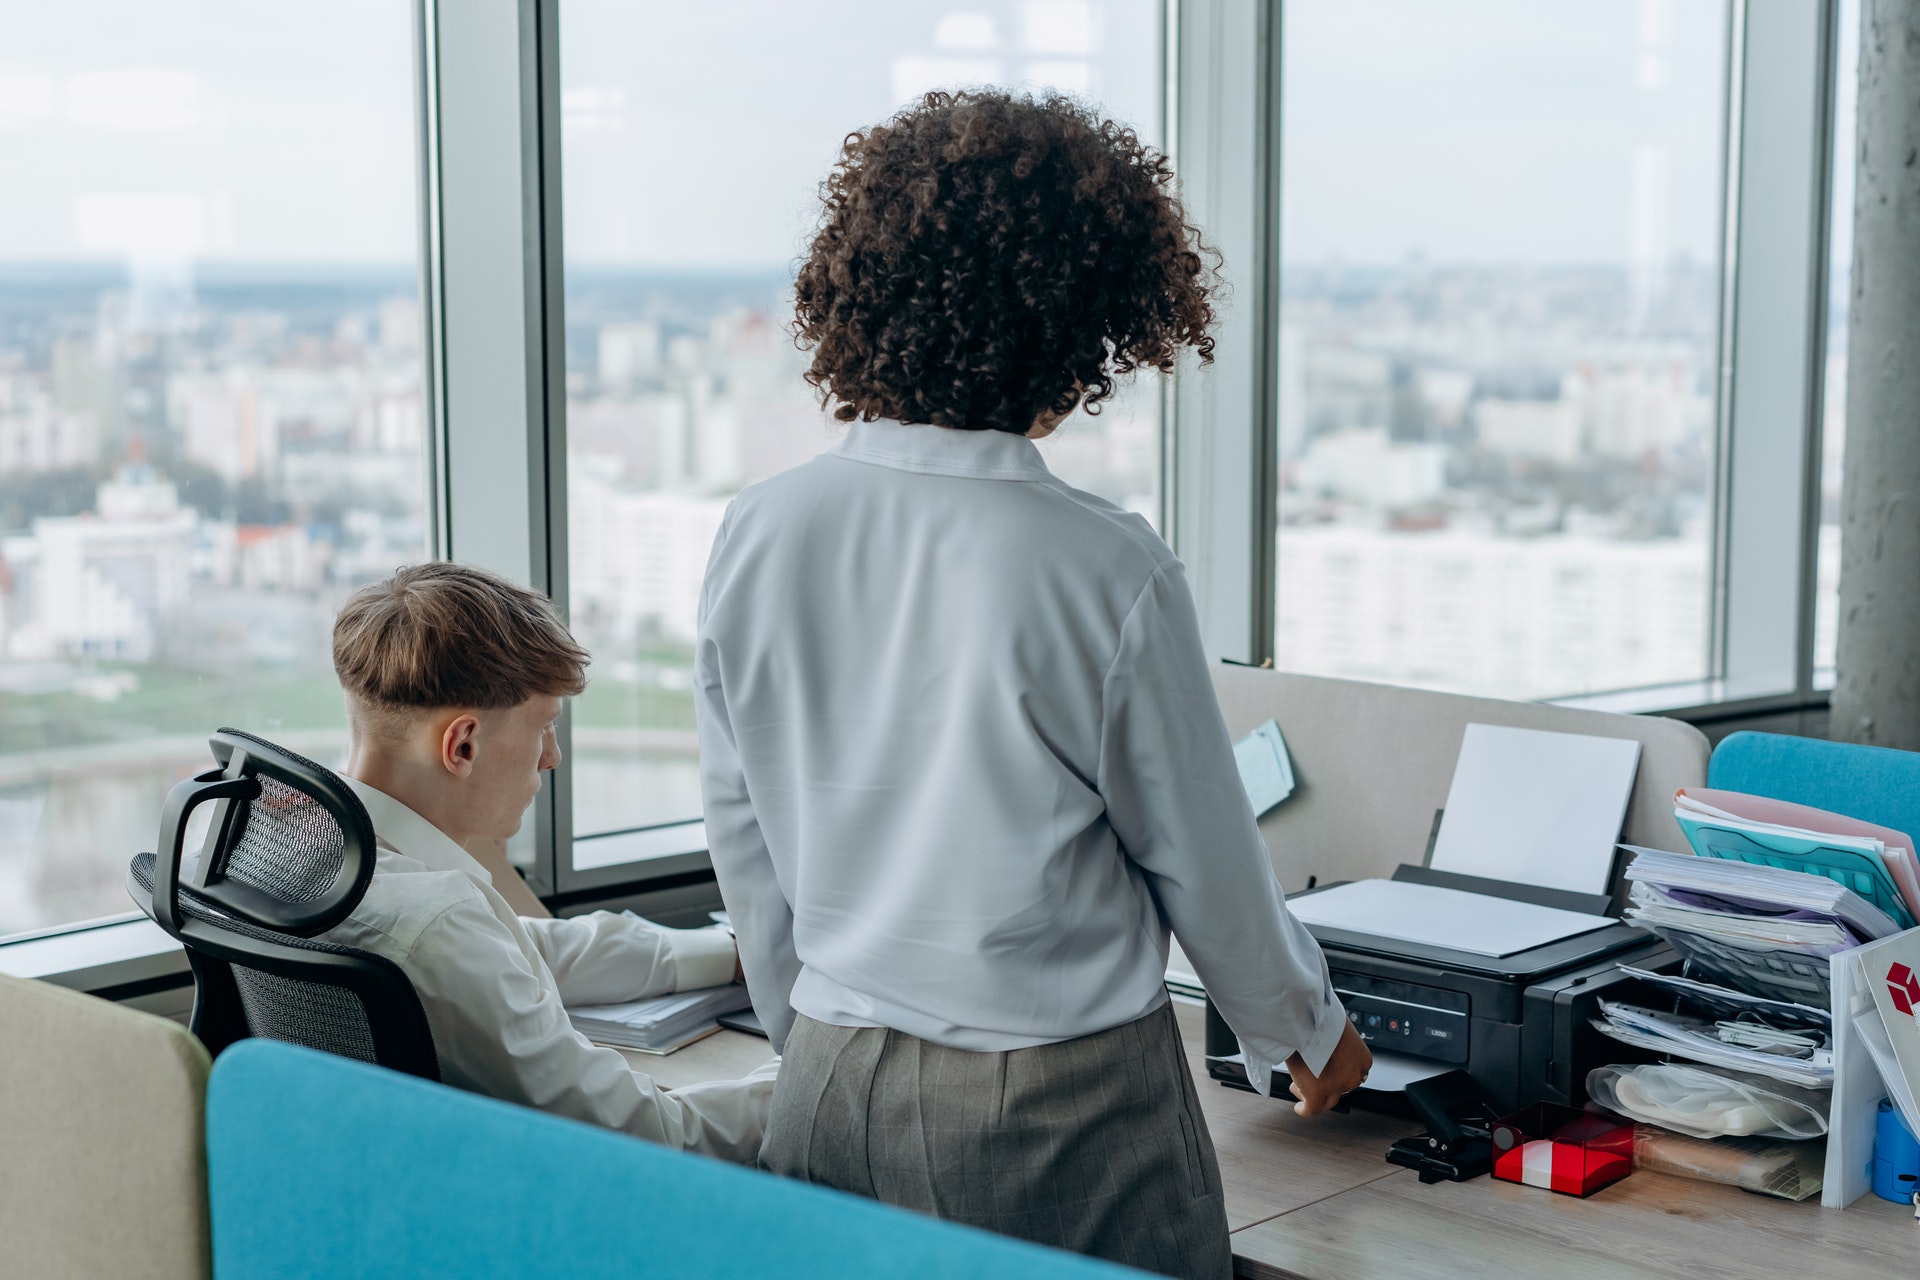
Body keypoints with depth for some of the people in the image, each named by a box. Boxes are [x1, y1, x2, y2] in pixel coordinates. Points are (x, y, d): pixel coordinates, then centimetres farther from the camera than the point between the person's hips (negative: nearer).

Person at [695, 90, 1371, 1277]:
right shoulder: (1110, 573, -17)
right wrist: (1308, 1032, 15)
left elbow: (743, 844, 5)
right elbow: (1207, 864, -5)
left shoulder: (759, 533, -5)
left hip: (833, 1094, 4)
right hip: (1062, 1107, -4)